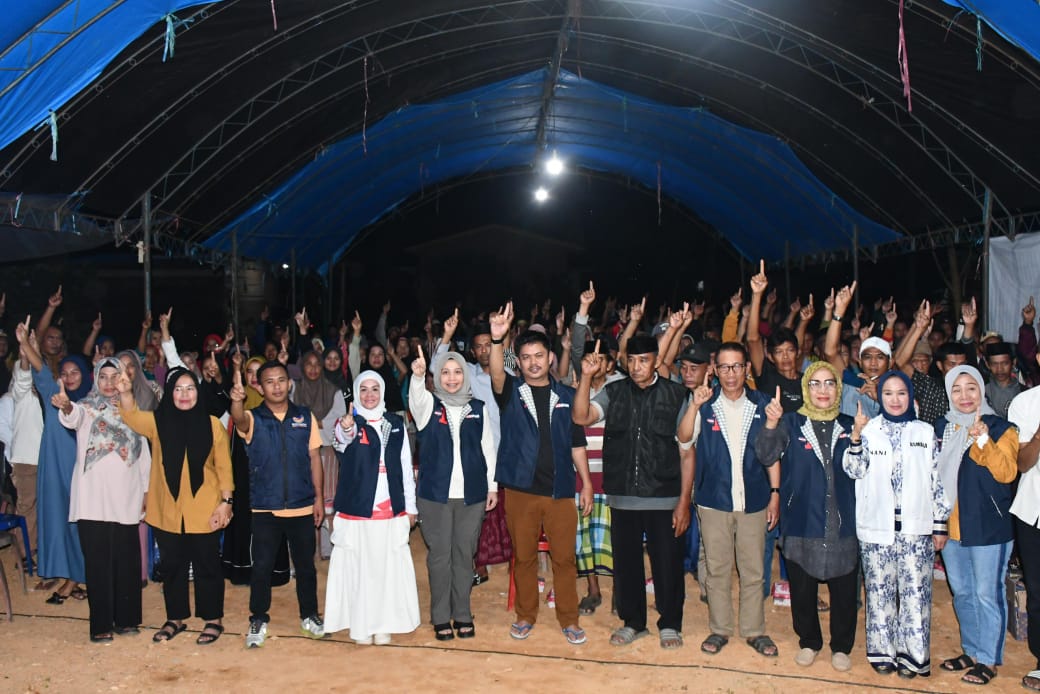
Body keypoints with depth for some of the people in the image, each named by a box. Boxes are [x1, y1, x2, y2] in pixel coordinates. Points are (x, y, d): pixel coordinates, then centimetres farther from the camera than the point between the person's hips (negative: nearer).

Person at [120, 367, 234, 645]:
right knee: (172, 566, 14)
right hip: (167, 511, 2)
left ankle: (213, 619, 22)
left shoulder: (212, 424, -3)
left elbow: (224, 467, -1)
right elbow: (131, 416, -19)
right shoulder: (158, 422, 1)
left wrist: (226, 501, -7)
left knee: (207, 565, 7)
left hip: (204, 512, -2)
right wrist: (125, 393, -38)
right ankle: (175, 618, 31)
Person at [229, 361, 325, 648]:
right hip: (265, 508, -1)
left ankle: (310, 615, 28)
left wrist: (319, 498, 2)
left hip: (302, 506, 1)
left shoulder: (305, 417, 2)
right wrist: (237, 401, -50)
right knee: (261, 566, 5)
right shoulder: (253, 418, -2)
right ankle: (258, 620, 21)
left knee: (305, 564, 11)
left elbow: (314, 458, 5)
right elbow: (239, 420, -28)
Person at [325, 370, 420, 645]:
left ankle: (383, 625, 19)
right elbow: (342, 442, -28)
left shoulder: (396, 424, 7)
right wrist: (345, 432, -52)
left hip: (391, 512, 3)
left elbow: (406, 468, 10)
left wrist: (410, 507, 8)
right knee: (358, 568, 2)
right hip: (356, 511, -2)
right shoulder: (350, 423, -3)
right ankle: (361, 625, 14)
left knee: (388, 568, 7)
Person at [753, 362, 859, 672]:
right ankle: (809, 642, 31)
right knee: (802, 590, 11)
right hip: (802, 524, -1)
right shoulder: (791, 423, 0)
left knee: (844, 591, 8)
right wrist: (771, 424, -33)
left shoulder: (849, 425, 7)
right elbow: (766, 454, -16)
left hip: (842, 524, 1)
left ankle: (841, 647, 29)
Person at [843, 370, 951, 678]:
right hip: (876, 527, 0)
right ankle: (882, 652, 18)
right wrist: (856, 436, -22)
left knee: (916, 591, 0)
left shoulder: (926, 433, 7)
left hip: (916, 527, 0)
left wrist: (940, 524, 5)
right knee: (879, 590, 7)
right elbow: (854, 471, -7)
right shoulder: (867, 430, 4)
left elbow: (937, 481, 7)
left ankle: (912, 654, 12)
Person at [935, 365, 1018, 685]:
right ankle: (971, 650, 30)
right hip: (951, 525, 5)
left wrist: (983, 439, -28)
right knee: (962, 593, 15)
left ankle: (987, 659, 13)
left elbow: (1006, 472, -17)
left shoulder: (1000, 428, -4)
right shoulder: (942, 428, 9)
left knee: (987, 595, 0)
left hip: (988, 526, -5)